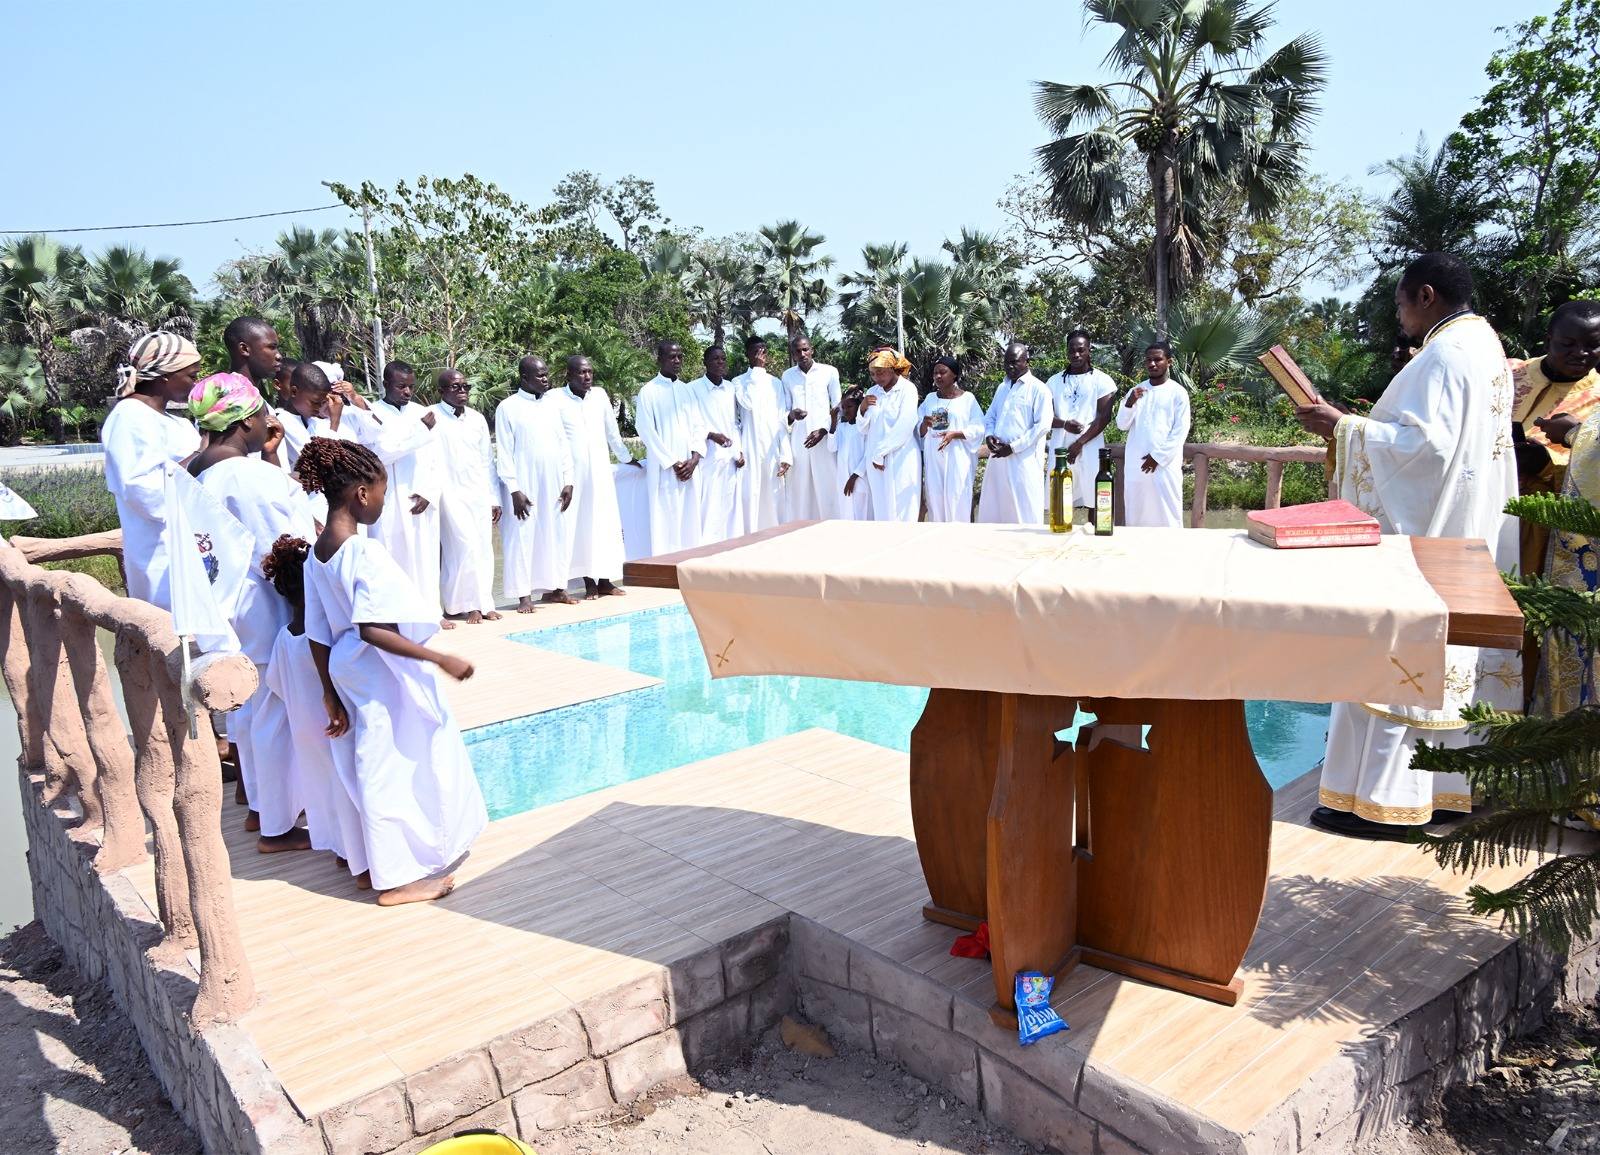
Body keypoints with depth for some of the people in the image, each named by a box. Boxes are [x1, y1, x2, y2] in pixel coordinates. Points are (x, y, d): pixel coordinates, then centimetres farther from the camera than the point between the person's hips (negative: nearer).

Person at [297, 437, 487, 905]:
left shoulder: (316, 555, 3)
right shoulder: (365, 553, -22)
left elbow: (318, 636, 6)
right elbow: (373, 630, -30)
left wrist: (331, 692, 13)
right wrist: (440, 659, -26)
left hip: (351, 672, 9)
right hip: (385, 675, -8)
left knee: (378, 763, 19)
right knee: (390, 766, 4)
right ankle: (398, 877, 18)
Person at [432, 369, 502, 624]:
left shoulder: (477, 418, 12)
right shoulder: (432, 417, -4)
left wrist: (494, 498, 13)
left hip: (479, 494, 5)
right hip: (451, 494, -5)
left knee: (483, 548, 4)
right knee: (465, 547, -9)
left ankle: (482, 603, 13)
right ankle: (468, 605, 2)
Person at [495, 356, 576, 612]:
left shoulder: (554, 405, 11)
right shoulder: (508, 407, -3)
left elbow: (564, 444, 12)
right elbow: (504, 452, -6)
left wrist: (568, 481, 5)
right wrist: (514, 489, -12)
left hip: (554, 485, 5)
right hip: (524, 486, -5)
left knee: (557, 534, 6)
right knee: (522, 537, -3)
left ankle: (554, 588, 16)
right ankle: (524, 595, 2)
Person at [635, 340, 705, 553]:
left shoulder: (688, 391, 14)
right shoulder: (648, 391, -1)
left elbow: (699, 426, 10)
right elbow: (646, 431, -6)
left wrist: (694, 458, -6)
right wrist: (672, 463, -11)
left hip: (690, 467, 5)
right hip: (664, 469, -5)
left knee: (690, 521, 5)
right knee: (667, 522, -6)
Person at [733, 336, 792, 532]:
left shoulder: (776, 382, 12)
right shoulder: (739, 382, 5)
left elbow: (782, 420, 8)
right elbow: (749, 403, -14)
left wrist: (786, 454, 2)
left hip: (773, 449, 2)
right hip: (750, 449, -2)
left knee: (773, 498, 3)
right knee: (750, 497, -4)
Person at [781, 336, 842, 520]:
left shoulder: (829, 372, 3)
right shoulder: (787, 376, 11)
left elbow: (838, 408, 4)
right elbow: (785, 410, 14)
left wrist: (823, 430, -8)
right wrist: (792, 415, -9)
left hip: (824, 439, -2)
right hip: (797, 441, 2)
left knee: (827, 489, -4)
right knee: (798, 490, -1)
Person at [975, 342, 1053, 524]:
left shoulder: (1038, 389, -3)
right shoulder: (1002, 388, 19)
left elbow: (1043, 425, -11)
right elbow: (989, 417, 24)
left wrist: (1013, 447, -14)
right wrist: (989, 435, 1)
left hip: (1024, 460, -7)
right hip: (998, 457, 7)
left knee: (1025, 515, -5)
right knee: (992, 510, 7)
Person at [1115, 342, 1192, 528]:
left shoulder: (1178, 393, 0)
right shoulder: (1135, 391, 11)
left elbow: (1180, 431, -5)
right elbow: (1122, 424, 5)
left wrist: (1158, 456, -10)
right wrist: (1130, 403, -13)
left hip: (1165, 465, -4)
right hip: (1135, 465, 4)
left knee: (1167, 514, -3)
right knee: (1135, 514, 6)